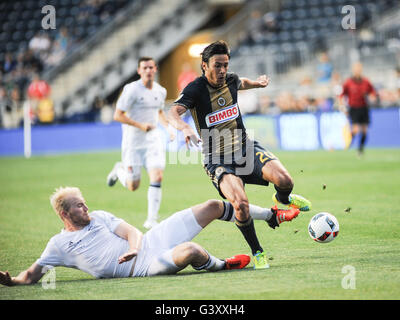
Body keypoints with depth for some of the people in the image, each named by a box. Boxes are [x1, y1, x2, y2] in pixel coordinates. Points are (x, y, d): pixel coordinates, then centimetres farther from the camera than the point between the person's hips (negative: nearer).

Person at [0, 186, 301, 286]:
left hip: (152, 240, 6)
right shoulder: (59, 244, 4)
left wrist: (133, 247, -16)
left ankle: (271, 214, 20)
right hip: (144, 266, -6)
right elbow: (33, 274, 3)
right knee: (190, 250, -38)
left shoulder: (99, 216, 16)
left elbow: (132, 231, 8)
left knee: (213, 207, 4)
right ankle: (220, 265, -6)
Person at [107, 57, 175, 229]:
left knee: (157, 177, -15)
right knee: (133, 186, 4)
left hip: (153, 140, 4)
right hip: (133, 142, -4)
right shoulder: (132, 90, -14)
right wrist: (140, 125, -22)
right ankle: (119, 170, 40)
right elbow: (118, 115, -15)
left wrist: (168, 127, 9)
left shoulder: (160, 91, 5)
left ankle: (151, 220, -7)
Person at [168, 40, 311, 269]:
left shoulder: (230, 80, 5)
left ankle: (282, 198, 19)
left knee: (285, 180, -22)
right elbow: (173, 113, -31)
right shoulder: (196, 89, -12)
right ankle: (257, 253, -8)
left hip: (245, 148, 4)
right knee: (241, 203, -31)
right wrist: (185, 128, -47)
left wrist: (257, 83, 23)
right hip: (217, 160, -4)